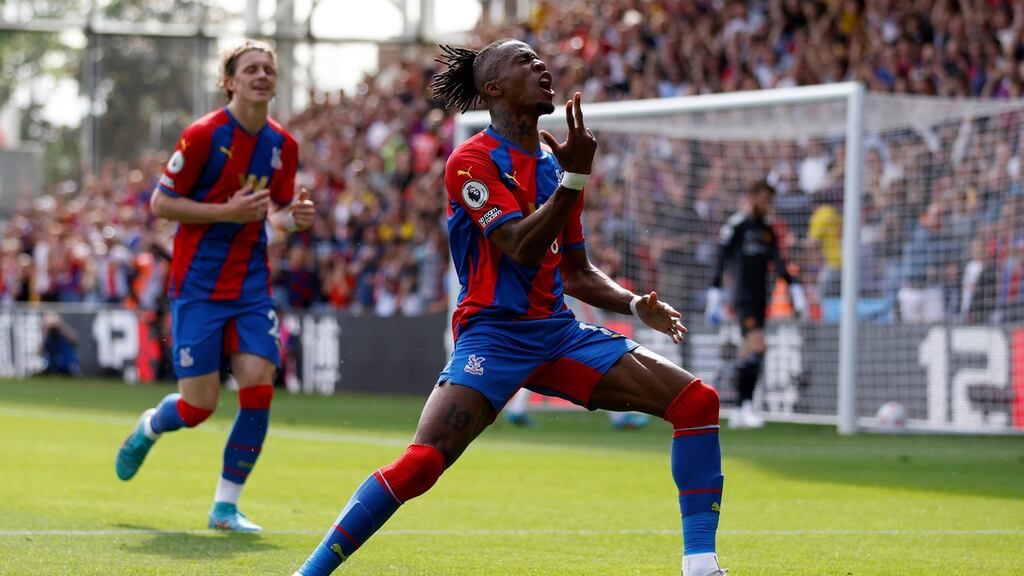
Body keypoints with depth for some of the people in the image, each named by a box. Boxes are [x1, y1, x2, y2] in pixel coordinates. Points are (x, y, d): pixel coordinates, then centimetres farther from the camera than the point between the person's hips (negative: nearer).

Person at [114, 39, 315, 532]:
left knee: (258, 388, -10)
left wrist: (292, 218, -6)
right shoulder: (204, 135, -12)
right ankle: (148, 429, 33)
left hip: (252, 284, 5)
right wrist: (228, 211, -19)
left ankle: (226, 507, 3)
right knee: (198, 405, -5)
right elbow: (161, 203, -9)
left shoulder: (283, 145, 5)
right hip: (199, 284, -5)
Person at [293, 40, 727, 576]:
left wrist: (636, 304, 5)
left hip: (559, 331, 7)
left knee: (697, 401, -3)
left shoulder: (556, 163, 15)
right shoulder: (473, 160, -7)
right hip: (494, 331, -7)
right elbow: (521, 248, -20)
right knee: (422, 460, -26)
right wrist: (575, 179, -26)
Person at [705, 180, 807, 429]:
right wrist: (715, 297, -12)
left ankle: (739, 411, 12)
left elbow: (778, 263, 14)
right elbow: (720, 262, -8)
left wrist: (794, 290, 6)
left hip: (760, 300, 7)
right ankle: (746, 405, -15)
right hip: (743, 298, -7)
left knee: (748, 356, 8)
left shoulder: (767, 228, 14)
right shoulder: (735, 226, -6)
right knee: (757, 346, -20)